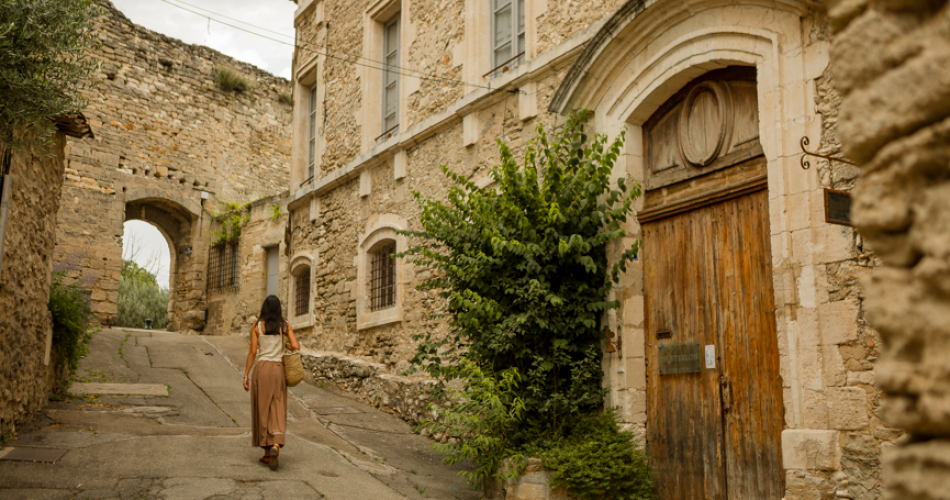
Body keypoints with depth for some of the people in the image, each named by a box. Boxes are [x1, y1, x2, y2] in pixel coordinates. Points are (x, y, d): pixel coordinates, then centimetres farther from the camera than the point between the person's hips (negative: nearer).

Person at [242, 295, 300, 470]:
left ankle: (267, 452, 13)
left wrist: (246, 375, 1)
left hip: (261, 368, -1)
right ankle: (276, 445, -21)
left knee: (262, 410, 8)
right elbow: (296, 347, -7)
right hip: (278, 369, 1)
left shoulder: (257, 327, -1)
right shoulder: (285, 326, 2)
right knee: (277, 410, 3)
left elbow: (253, 352, -4)